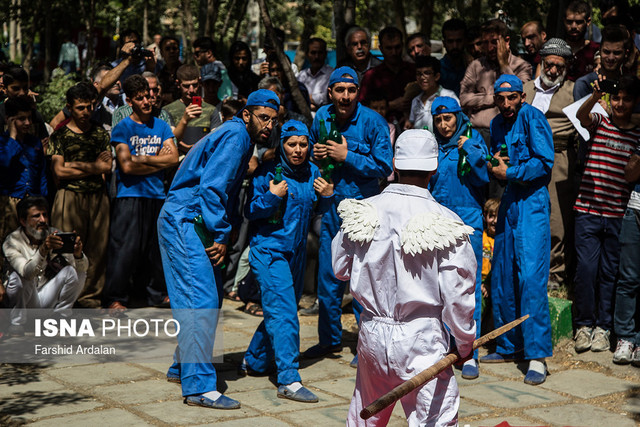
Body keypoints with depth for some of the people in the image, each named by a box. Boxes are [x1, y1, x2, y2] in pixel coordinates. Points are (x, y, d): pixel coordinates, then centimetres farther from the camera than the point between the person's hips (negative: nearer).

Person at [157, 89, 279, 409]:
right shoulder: (236, 136, -13)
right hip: (183, 222, -10)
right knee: (201, 300, -14)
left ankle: (182, 367, 29)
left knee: (209, 296, 15)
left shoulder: (242, 139, 19)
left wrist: (221, 236, 10)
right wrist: (221, 236, -16)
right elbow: (212, 187, -21)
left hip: (189, 224, 10)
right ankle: (198, 387, -15)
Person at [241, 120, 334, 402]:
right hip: (269, 250, -7)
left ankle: (254, 361, 38)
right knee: (283, 311, -16)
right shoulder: (268, 172, -11)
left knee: (280, 310, 18)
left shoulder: (312, 173, 5)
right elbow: (250, 212, -9)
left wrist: (326, 196, -4)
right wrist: (271, 197, -24)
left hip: (297, 251, 7)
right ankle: (288, 381, -18)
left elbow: (317, 209, 16)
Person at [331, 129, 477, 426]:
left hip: (372, 333, 5)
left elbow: (340, 267, 11)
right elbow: (458, 294, -10)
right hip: (421, 339, -5)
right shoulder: (444, 223, -13)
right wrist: (465, 344, 4)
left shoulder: (363, 212, -2)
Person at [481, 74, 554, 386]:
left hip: (532, 202, -8)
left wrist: (509, 173, -9)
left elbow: (545, 161, -14)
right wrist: (493, 164, 3)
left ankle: (537, 356, -14)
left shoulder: (531, 117, -7)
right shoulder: (498, 124, 16)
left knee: (531, 275, -15)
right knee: (501, 277, 9)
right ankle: (509, 346, 21)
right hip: (509, 201, 8)